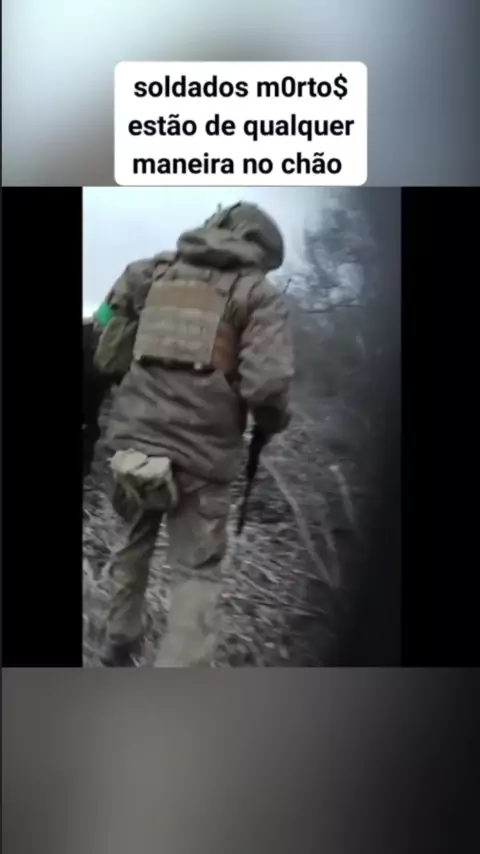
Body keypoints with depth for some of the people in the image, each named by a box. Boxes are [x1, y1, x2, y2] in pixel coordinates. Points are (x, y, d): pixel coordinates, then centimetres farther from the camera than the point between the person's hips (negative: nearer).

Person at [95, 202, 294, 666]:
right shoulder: (259, 293, -1)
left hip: (133, 440, 4)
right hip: (200, 453, -4)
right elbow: (267, 385, -13)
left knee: (134, 546, 26)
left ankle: (119, 646, 42)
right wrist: (271, 423, 7)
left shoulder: (154, 270, 12)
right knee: (198, 574, 7)